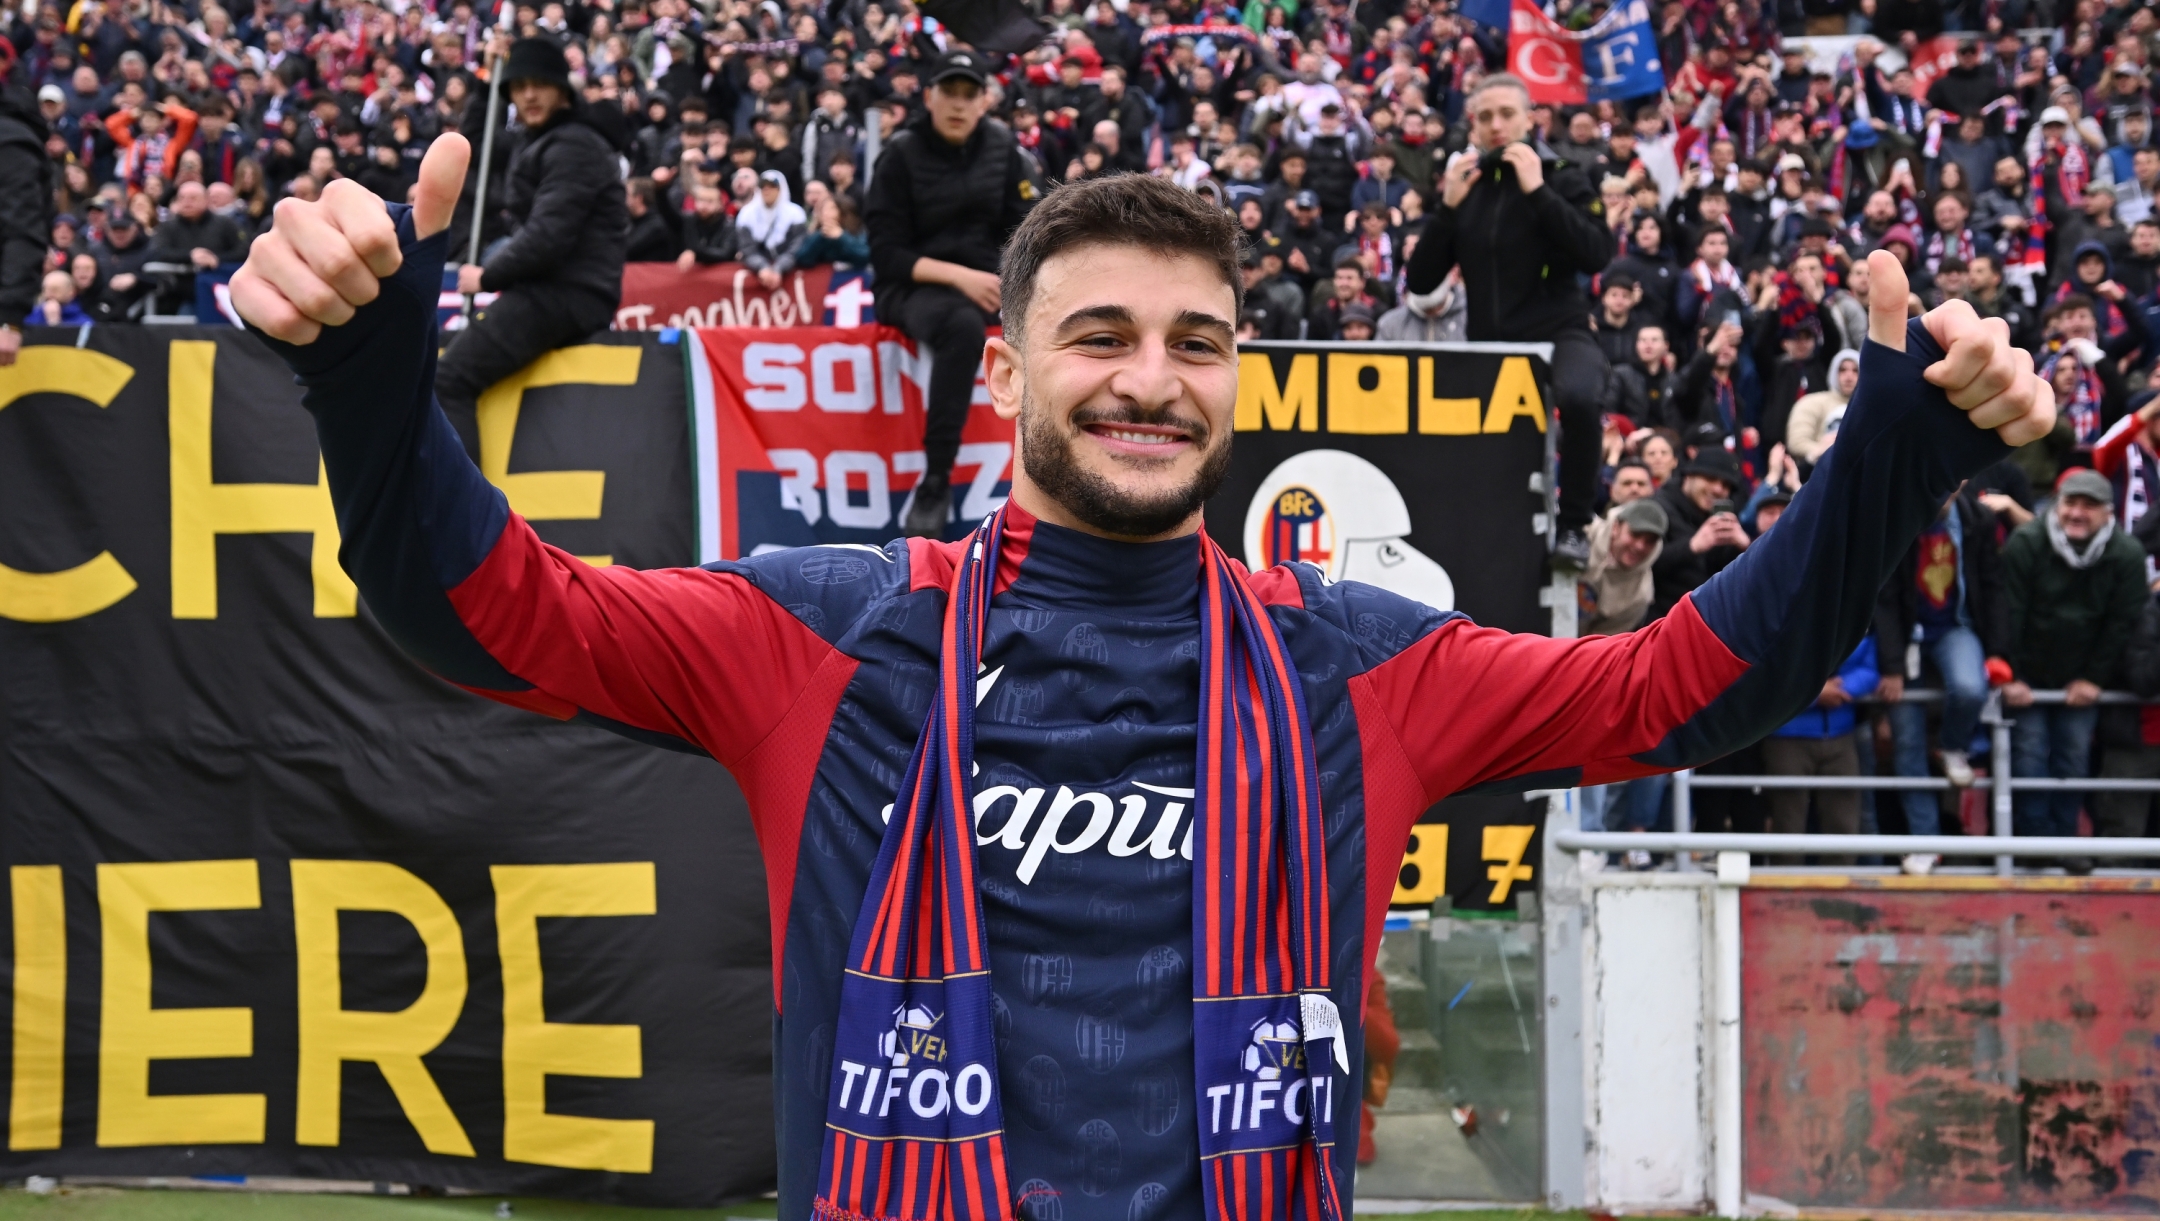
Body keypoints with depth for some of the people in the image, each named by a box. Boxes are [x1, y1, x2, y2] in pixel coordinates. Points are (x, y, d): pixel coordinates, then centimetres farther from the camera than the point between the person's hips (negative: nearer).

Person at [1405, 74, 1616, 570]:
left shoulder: (1561, 179, 1)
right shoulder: (1466, 185, 10)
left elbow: (1596, 256, -16)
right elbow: (1420, 281, 5)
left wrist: (1538, 192, -17)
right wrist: (1448, 206, -7)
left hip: (1558, 333, -5)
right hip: (1489, 343, 5)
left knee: (1576, 397, -37)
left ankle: (1574, 526, -23)